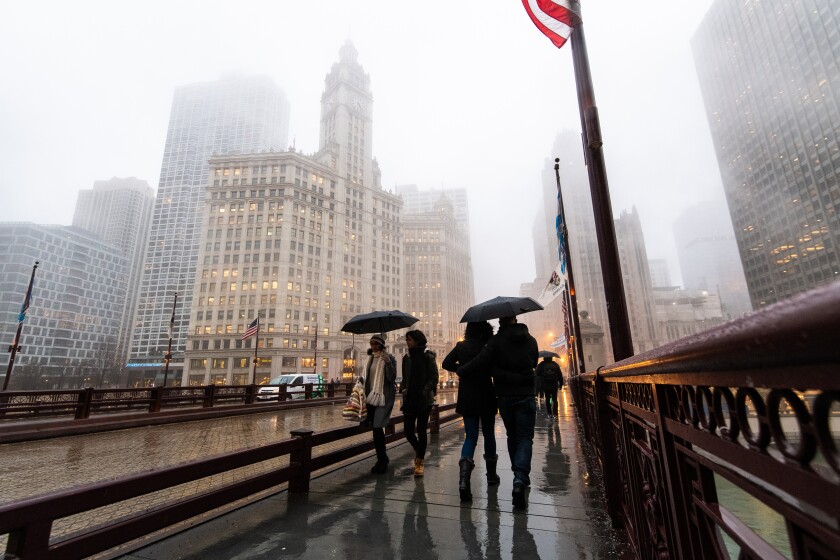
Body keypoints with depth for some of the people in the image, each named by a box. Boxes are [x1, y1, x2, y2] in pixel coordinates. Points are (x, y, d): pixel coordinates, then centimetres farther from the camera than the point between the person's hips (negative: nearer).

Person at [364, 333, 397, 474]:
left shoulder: (389, 358, -7)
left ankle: (382, 461, 0)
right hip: (372, 396, 6)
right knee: (375, 428, 9)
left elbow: (392, 378, -16)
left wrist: (388, 363, -29)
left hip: (384, 397, -6)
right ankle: (382, 459, 24)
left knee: (377, 427, -12)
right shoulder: (371, 358, 12)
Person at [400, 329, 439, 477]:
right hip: (410, 399, 5)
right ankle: (419, 451, 34)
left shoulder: (428, 357, -5)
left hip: (424, 400, -4)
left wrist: (425, 391, -18)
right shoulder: (407, 357, 10)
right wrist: (403, 389, -1)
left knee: (421, 430, 1)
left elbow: (434, 377, -7)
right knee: (408, 431, 4)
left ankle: (419, 462, 16)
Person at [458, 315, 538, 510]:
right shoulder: (530, 340, 3)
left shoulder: (497, 341, -10)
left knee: (512, 436, 18)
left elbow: (481, 362, -18)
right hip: (526, 396, 1)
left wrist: (461, 371, -4)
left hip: (505, 397, -1)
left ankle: (520, 477, 28)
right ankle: (520, 480, -15)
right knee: (525, 438, 3)